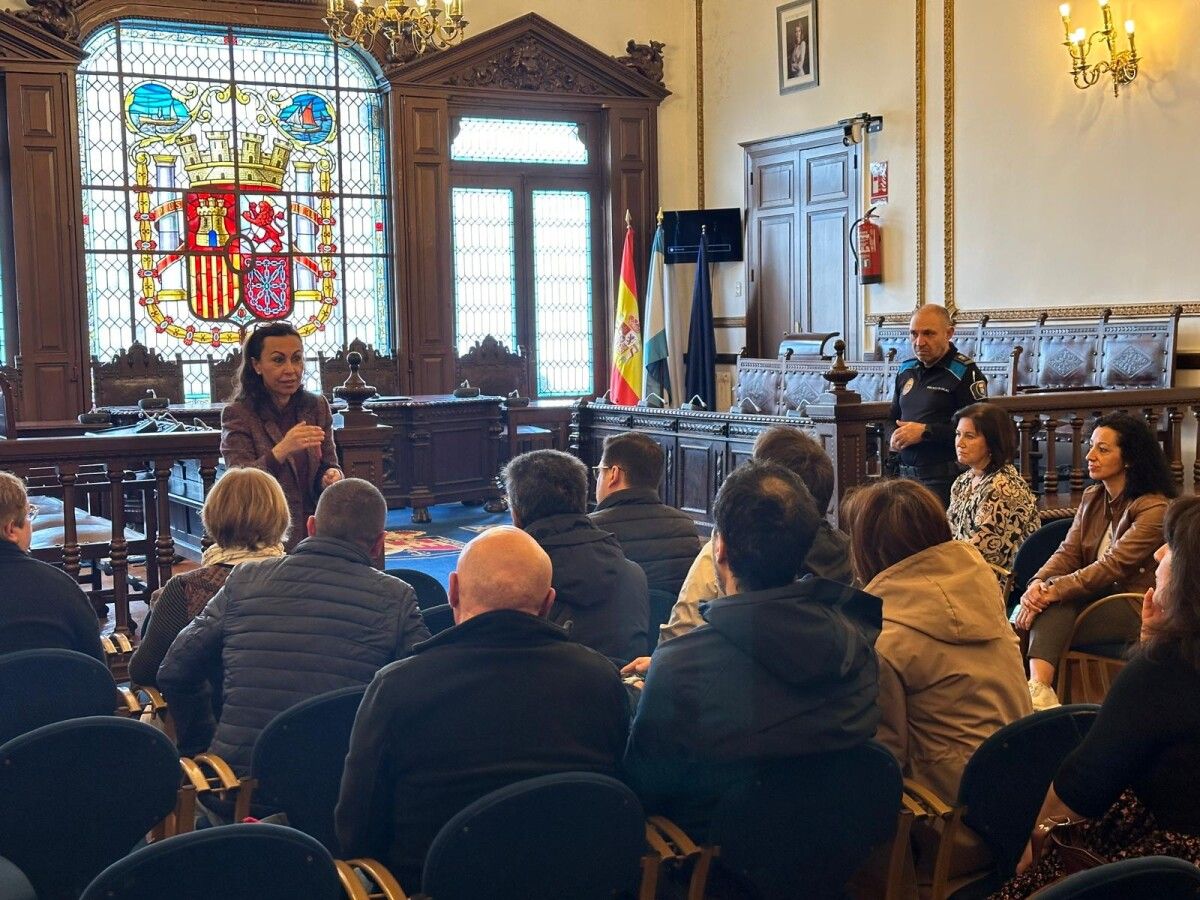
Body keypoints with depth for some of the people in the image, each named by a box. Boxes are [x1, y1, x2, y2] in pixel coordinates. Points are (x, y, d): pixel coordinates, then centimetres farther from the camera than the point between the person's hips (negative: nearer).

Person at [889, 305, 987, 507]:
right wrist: (895, 437, 6)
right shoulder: (906, 371, 15)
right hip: (907, 474, 7)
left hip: (944, 478, -6)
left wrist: (925, 432, -16)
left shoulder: (965, 373, -8)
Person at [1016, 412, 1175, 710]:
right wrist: (1038, 583, -16)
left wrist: (1051, 592, -26)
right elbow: (1068, 551, 5)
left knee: (1055, 604, -28)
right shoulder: (1092, 498, 13)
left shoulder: (1155, 509, -12)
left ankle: (1039, 688, -35)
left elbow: (1113, 565, -20)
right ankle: (1039, 687, -46)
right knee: (1055, 605, -28)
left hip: (1135, 608, -6)